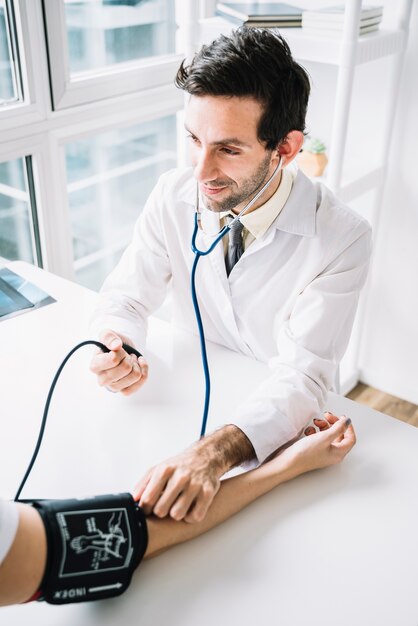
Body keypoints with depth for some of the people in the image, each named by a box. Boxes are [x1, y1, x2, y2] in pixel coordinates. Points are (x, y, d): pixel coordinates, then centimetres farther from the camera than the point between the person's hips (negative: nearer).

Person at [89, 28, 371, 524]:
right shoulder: (173, 196, -11)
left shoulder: (341, 238, -22)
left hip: (278, 422, -3)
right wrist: (117, 349, -28)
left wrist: (215, 452, -45)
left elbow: (303, 375, -27)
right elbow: (125, 297, -3)